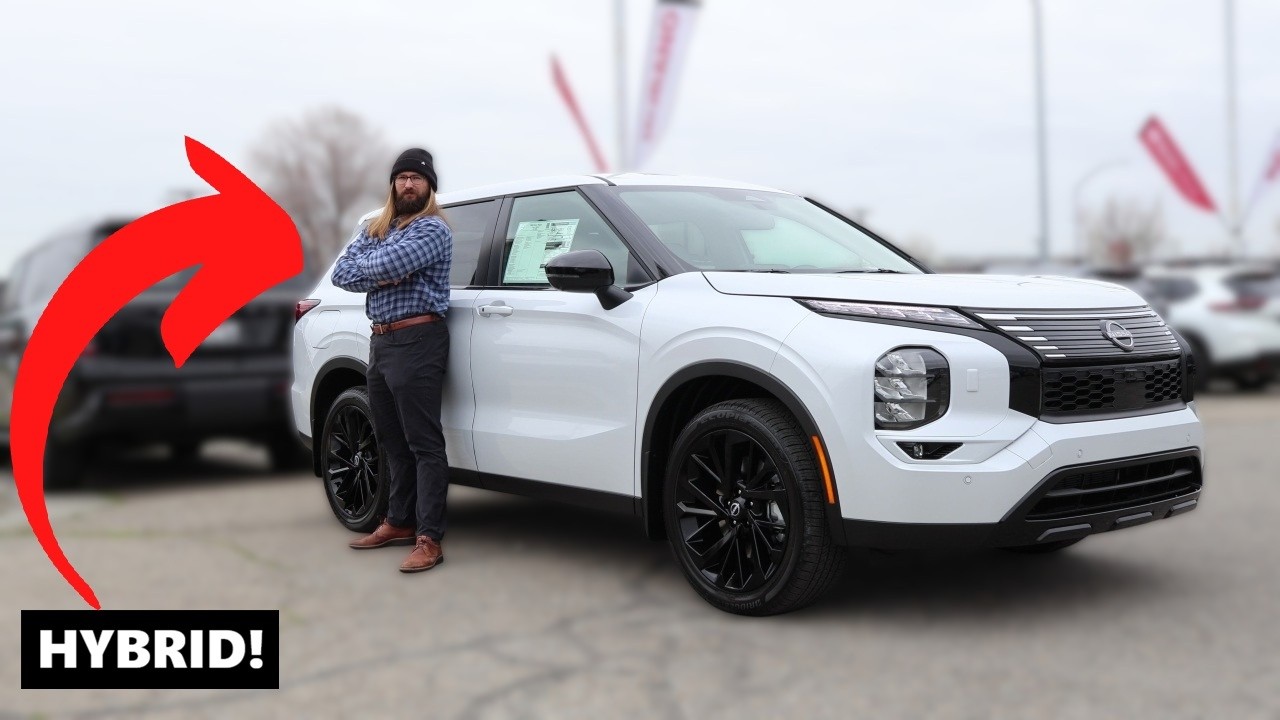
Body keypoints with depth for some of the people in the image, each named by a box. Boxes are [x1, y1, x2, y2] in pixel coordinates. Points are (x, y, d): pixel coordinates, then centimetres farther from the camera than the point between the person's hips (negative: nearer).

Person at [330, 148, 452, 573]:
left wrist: (365, 265, 0)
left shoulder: (433, 229, -7)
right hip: (380, 342, 8)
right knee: (392, 441, 15)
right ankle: (399, 522, 26)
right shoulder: (374, 228, 18)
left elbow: (389, 264, -22)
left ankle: (428, 539, -8)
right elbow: (342, 274, 6)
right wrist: (381, 275, -11)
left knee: (424, 444, -8)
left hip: (416, 341, -8)